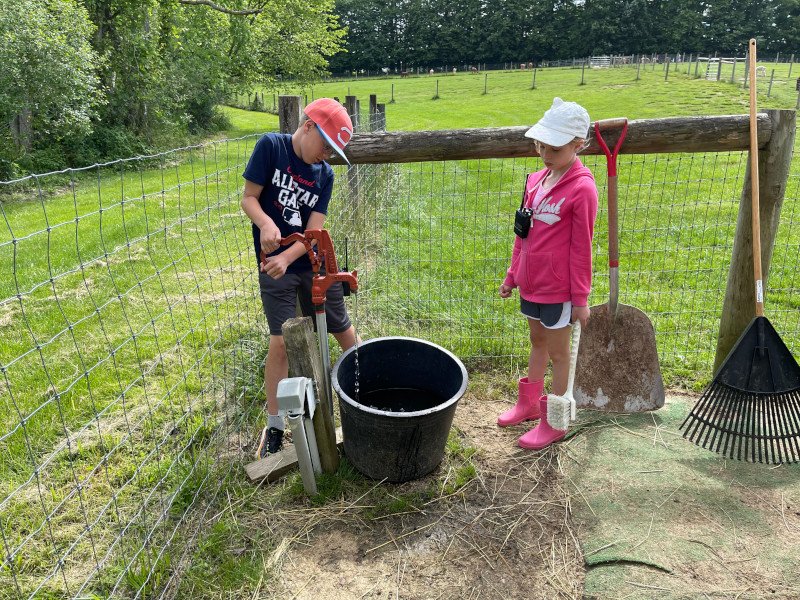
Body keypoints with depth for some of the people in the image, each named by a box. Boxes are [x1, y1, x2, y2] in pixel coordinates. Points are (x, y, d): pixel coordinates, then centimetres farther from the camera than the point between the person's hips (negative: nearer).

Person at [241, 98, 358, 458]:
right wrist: (266, 224, -30)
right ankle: (274, 427, 11)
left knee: (343, 330, 12)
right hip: (275, 268, -3)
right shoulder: (271, 146, -8)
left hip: (315, 264, 3)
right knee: (280, 343, -5)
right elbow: (249, 198, -9)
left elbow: (314, 230, -8)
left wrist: (287, 258, -24)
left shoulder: (325, 175, -1)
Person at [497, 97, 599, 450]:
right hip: (530, 283, 7)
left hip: (558, 288, -7)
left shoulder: (581, 189, -17)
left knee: (557, 352, 8)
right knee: (537, 341, 22)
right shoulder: (536, 180, 4)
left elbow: (581, 248, -15)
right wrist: (512, 275, 15)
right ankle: (530, 403, 39)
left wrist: (580, 298, -10)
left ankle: (554, 422, 24)